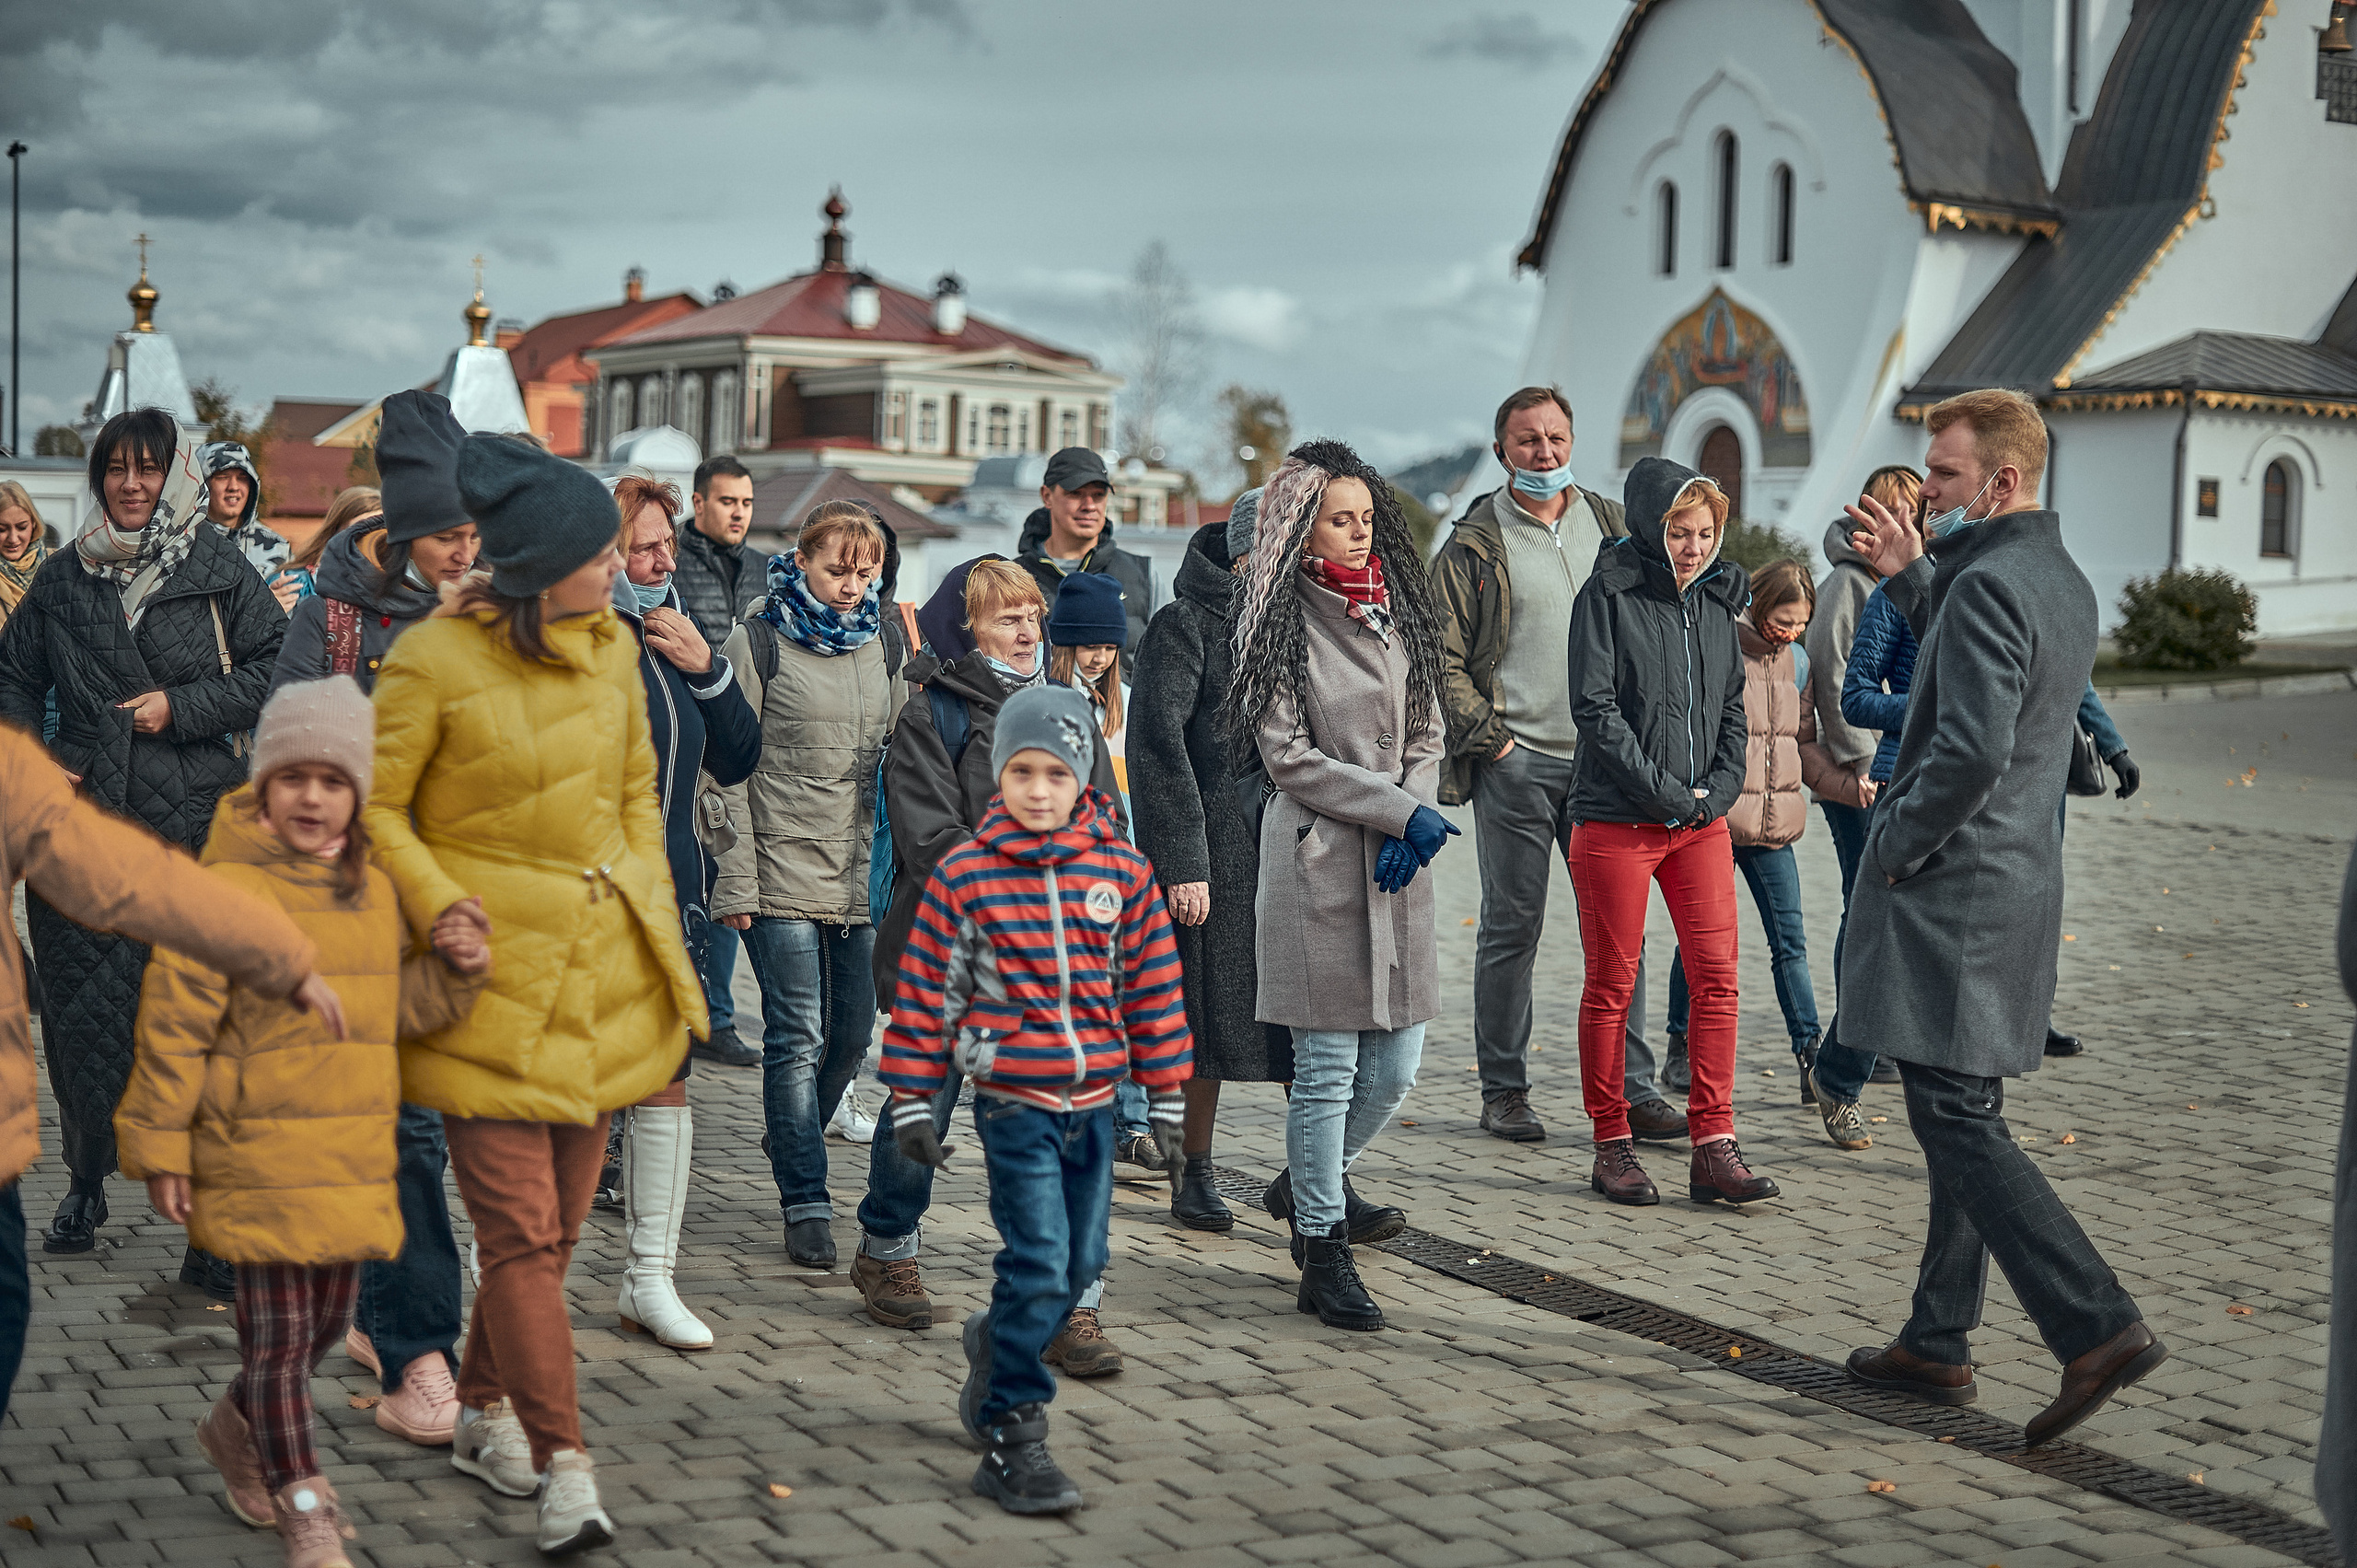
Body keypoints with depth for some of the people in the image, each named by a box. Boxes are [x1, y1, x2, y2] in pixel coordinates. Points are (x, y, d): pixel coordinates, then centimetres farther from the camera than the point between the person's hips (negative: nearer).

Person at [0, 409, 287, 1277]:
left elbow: (278, 669, 1)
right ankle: (85, 1182, 26)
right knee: (83, 1009, 5)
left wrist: (183, 708, -8)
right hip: (84, 819, 3)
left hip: (196, 823, -2)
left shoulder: (218, 569, 3)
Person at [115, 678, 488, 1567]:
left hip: (352, 1157, 7)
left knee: (327, 1323, 18)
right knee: (279, 1333, -2)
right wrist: (160, 1144, -10)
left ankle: (238, 1430, 43)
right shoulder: (227, 890, -12)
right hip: (257, 1154, -7)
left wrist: (454, 966, -2)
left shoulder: (372, 894, 10)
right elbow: (174, 1020, -11)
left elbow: (401, 1006, 18)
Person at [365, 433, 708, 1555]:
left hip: (599, 974, 6)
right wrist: (441, 911, -17)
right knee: (519, 1224, -9)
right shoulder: (432, 661, -13)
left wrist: (655, 922, 11)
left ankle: (484, 1412, 30)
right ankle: (564, 1467, -7)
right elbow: (373, 806, -5)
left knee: (560, 1216, 12)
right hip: (491, 976, -6)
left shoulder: (611, 645, 5)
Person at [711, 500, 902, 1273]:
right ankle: (806, 1202, 1)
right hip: (784, 874, -5)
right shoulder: (759, 641, -3)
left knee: (851, 1036, 10)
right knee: (799, 1040, -5)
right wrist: (736, 879, -11)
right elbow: (730, 766, -5)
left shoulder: (879, 646, 12)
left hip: (864, 878, 5)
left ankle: (793, 1149, 34)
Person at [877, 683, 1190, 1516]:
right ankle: (1010, 1435, 0)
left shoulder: (1122, 871, 2)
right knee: (1039, 1265, -10)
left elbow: (1154, 983, 9)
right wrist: (912, 1103, -1)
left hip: (1093, 1102, 4)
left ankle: (999, 1340, 41)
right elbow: (924, 992, -1)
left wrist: (1165, 1093, 10)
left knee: (1081, 1263, 13)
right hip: (1013, 1103, -4)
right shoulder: (963, 875, -5)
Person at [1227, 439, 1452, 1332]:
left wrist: (1412, 830, -2)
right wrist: (1401, 810, -13)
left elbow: (1428, 736, 15)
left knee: (1397, 1064, 9)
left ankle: (1310, 1186, 35)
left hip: (1396, 862, 6)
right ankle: (1323, 1257, 7)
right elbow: (1289, 756, -11)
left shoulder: (1395, 614, 13)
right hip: (1318, 859, -6)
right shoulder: (1284, 624, -5)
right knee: (1328, 1066, -3)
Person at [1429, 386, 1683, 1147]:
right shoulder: (1474, 544, 0)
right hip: (1516, 763, -4)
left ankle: (1632, 1089, 10)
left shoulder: (1610, 525, 12)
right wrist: (1486, 737, -10)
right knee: (1512, 928, 2)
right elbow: (1444, 658, -2)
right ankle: (1503, 1092, 11)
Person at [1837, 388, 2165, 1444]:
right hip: (2021, 883, 10)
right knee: (1961, 1120, 13)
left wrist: (1892, 846, -14)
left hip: (1952, 889, -10)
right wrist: (1911, 577, 22)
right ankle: (1937, 1346, 20)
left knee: (1956, 1120, -8)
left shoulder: (1987, 582, -17)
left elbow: (1973, 747, -26)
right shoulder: (2063, 582, 14)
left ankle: (2097, 1326, -14)